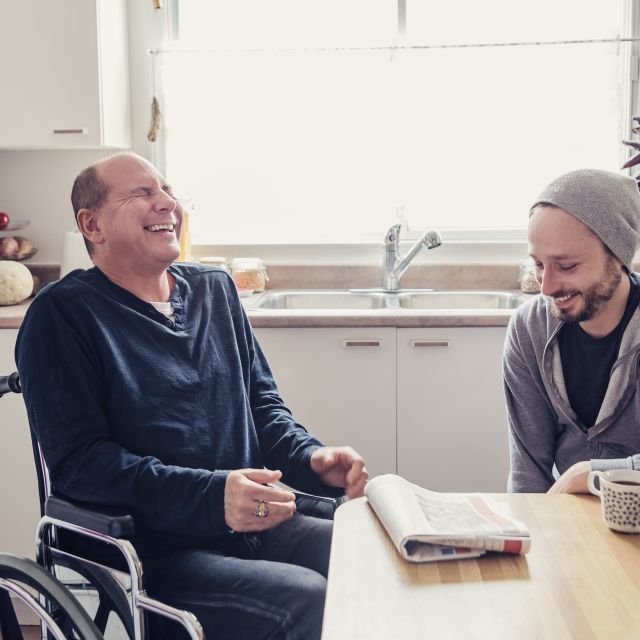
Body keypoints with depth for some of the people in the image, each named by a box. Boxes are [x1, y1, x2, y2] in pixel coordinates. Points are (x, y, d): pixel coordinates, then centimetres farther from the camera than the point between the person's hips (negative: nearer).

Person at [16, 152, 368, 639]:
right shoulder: (62, 315, -5)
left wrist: (312, 459, -4)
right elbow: (78, 461, -14)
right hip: (153, 555, -6)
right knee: (308, 601, -27)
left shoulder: (215, 289, 15)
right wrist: (211, 496, -27)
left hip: (256, 526, 7)